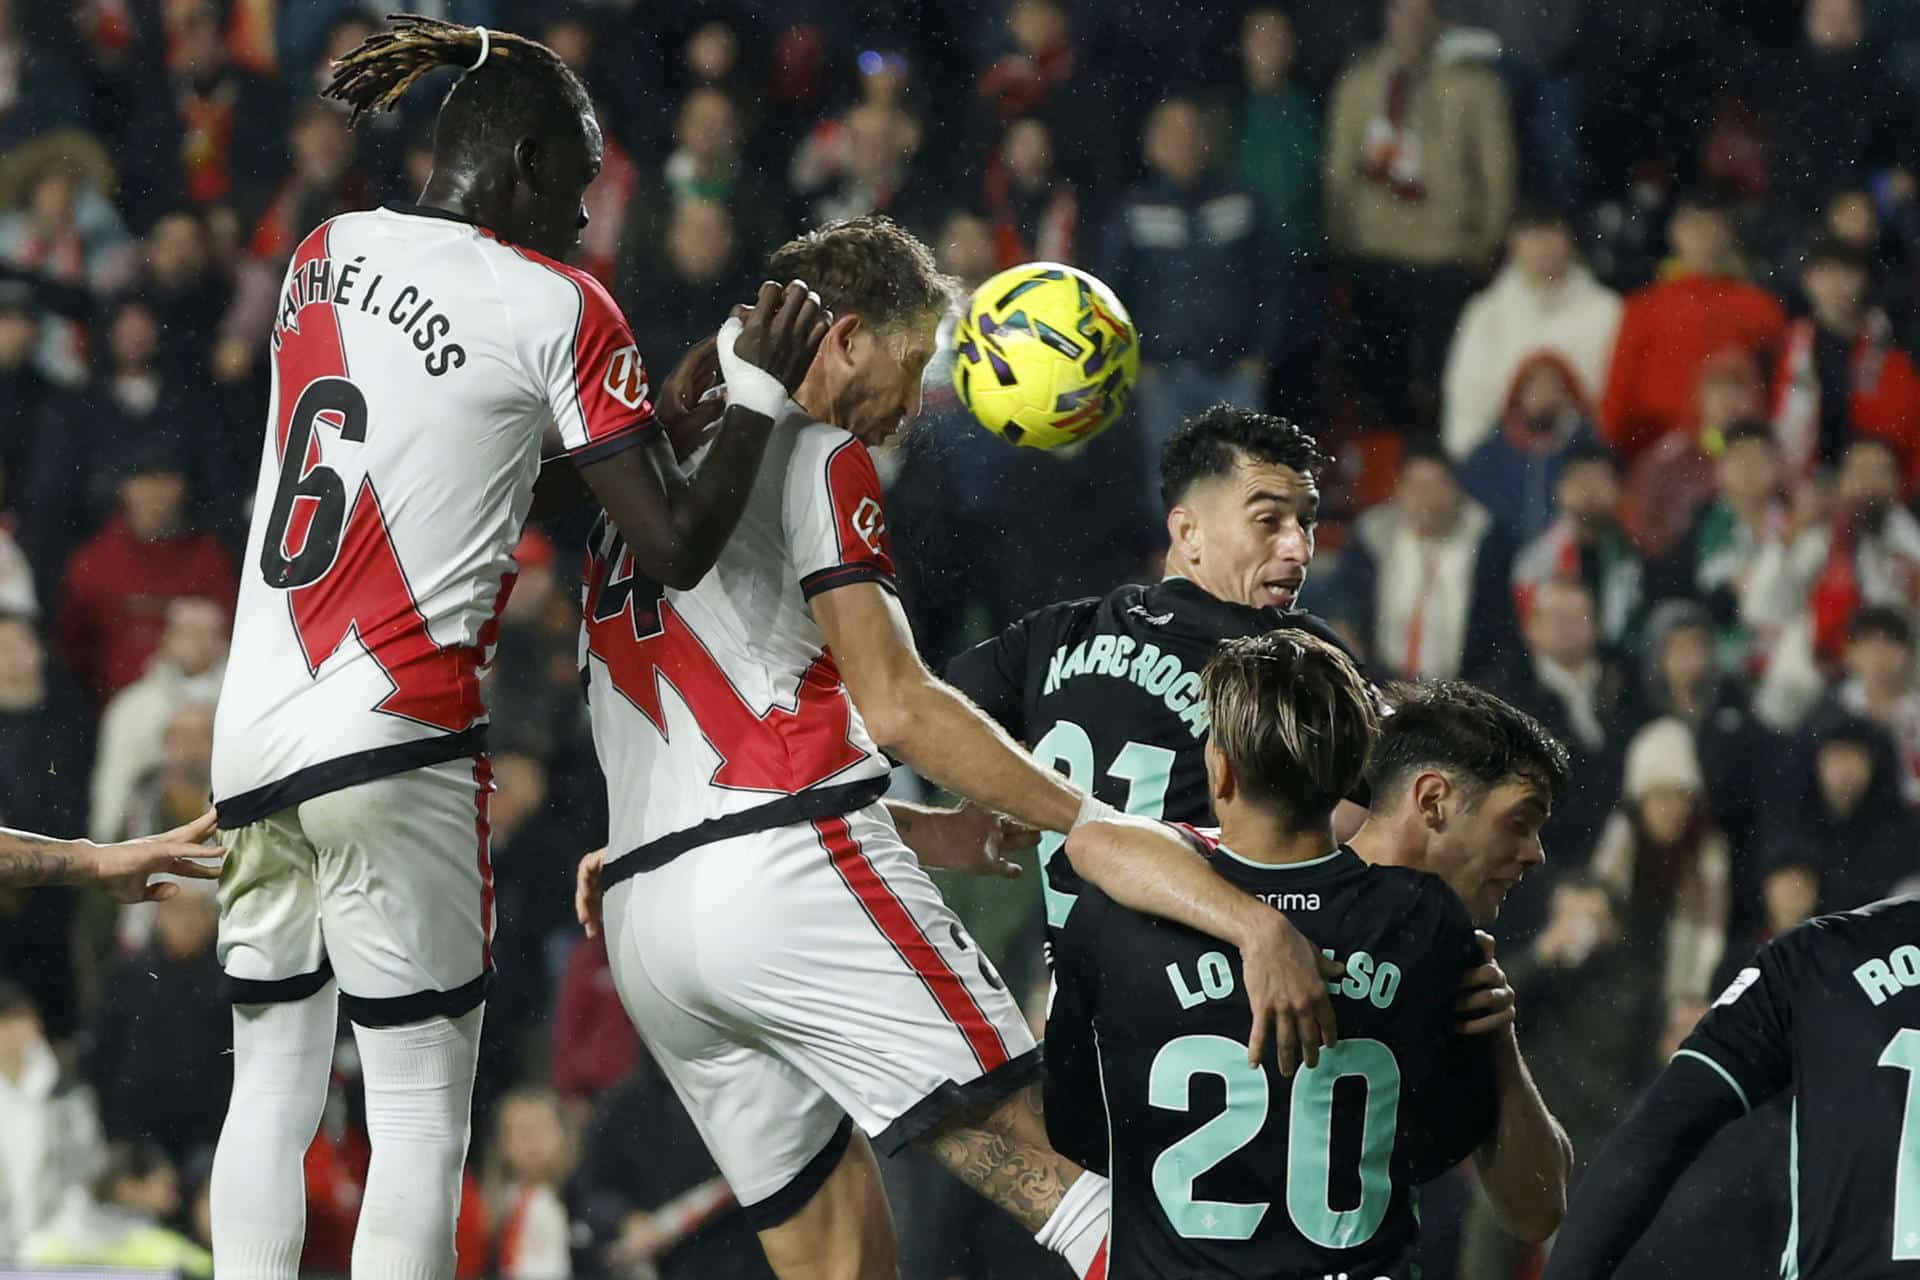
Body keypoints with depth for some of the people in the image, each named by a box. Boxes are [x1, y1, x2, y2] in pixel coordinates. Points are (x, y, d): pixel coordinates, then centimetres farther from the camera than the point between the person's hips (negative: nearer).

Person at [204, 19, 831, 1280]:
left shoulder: (326, 255, 13)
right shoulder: (558, 307, -6)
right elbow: (679, 544, -6)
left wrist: (653, 410, 17)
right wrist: (763, 386, 5)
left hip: (252, 737, 6)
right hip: (394, 739, -6)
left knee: (273, 1081, 10)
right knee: (422, 1099, -2)